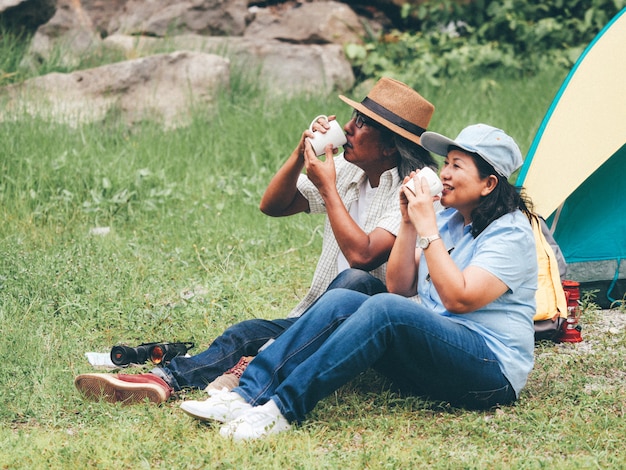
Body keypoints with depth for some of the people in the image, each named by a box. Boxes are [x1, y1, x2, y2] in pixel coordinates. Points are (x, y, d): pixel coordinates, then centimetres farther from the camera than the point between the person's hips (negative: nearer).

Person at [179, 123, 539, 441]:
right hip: (428, 355, 8)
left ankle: (282, 410, -35)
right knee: (340, 302, -14)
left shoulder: (510, 233, -9)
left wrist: (426, 227, -19)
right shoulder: (448, 218, 15)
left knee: (385, 310, -33)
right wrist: (408, 222, -1)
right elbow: (399, 287, 10)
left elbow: (459, 298, -22)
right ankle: (248, 395, -25)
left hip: (491, 373, -8)